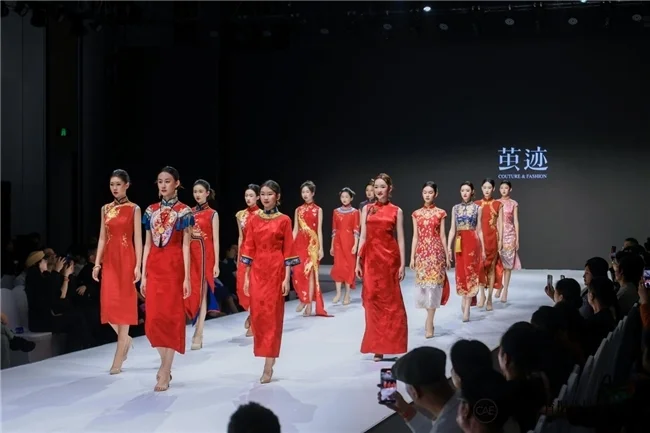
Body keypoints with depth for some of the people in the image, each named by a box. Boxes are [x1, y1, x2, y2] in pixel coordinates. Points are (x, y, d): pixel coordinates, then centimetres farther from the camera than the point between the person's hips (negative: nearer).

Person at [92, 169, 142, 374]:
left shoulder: (134, 209, -2)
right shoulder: (105, 209, 11)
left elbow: (137, 239, -6)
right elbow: (102, 238, 11)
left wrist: (138, 265, -13)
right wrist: (97, 263, 4)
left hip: (126, 259, -4)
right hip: (109, 259, 5)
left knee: (124, 304, -4)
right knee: (108, 304, -2)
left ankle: (118, 360, -1)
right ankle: (126, 340, 25)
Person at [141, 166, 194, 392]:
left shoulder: (184, 211, -3)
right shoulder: (151, 211, 10)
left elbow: (186, 246, -6)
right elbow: (148, 244, 11)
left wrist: (187, 277, -10)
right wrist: (143, 275, 8)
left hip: (174, 267, -5)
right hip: (154, 267, 5)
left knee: (170, 316, -2)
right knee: (154, 318, 3)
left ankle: (165, 371, 3)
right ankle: (165, 366, 20)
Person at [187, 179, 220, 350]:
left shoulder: (212, 214, 0)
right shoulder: (189, 213, 10)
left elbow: (215, 240, -2)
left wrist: (216, 263, -7)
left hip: (205, 256, -3)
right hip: (190, 255, 4)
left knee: (202, 294, -2)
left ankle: (198, 334, 0)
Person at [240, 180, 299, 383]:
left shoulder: (284, 220, -1)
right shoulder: (254, 220, 8)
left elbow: (288, 251, -2)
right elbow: (249, 250, 8)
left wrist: (287, 278, -8)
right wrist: (246, 277, 4)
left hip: (276, 271, -3)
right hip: (257, 272, 3)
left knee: (272, 315, -2)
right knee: (257, 314, 1)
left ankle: (268, 366, 1)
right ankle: (265, 354, 17)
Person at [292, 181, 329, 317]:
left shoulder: (318, 210, 3)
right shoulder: (298, 210, 11)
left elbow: (319, 230, 0)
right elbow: (295, 229, 10)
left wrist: (321, 248, -5)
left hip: (312, 243, -3)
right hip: (299, 243, 3)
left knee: (310, 273, -5)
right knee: (298, 272, -6)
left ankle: (309, 304, -2)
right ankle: (303, 299, 11)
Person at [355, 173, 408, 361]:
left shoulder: (396, 211, 4)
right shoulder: (367, 209, 8)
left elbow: (400, 239, 2)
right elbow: (363, 236, 7)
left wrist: (402, 264, -4)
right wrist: (358, 261, 2)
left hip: (389, 257, -2)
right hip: (371, 257, 2)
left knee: (391, 300, 1)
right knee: (373, 300, 1)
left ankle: (389, 344, 10)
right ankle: (377, 346, 8)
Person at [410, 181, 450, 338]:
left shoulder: (440, 213, 2)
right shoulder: (416, 214, 8)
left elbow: (442, 236, 3)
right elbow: (415, 236, 8)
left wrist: (447, 256, 2)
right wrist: (412, 257, 4)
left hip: (436, 252, -2)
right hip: (421, 252, 3)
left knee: (433, 284, -7)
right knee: (423, 284, 4)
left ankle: (429, 323, -6)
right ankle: (429, 320, 18)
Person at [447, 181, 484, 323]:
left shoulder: (477, 208, 3)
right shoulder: (455, 208, 9)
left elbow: (479, 230, 4)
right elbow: (452, 229, 7)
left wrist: (483, 249, 3)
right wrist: (449, 247, -1)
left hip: (472, 242, -3)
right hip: (459, 243, 3)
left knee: (470, 272, -6)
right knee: (461, 272, 6)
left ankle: (467, 308, -6)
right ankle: (465, 300, 24)